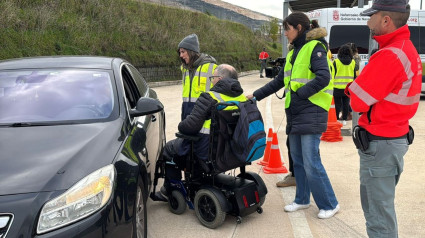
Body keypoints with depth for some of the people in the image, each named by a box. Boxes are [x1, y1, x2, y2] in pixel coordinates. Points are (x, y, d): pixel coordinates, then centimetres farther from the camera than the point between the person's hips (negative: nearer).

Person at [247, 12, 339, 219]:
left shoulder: (315, 47, -7)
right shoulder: (294, 53, 18)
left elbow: (323, 78, -21)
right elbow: (279, 81, 21)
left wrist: (299, 94, -18)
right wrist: (255, 96, 17)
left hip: (311, 113, -9)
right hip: (295, 115, 9)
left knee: (311, 162, -7)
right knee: (297, 159, 14)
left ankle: (329, 204, 7)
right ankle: (302, 199, 27)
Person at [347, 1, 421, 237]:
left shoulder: (389, 56, -22)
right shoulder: (407, 49, 10)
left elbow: (358, 101, -19)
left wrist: (354, 86, 0)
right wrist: (365, 85, -1)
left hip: (379, 142, -10)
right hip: (397, 136, 10)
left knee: (378, 211, 1)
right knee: (380, 204, 22)